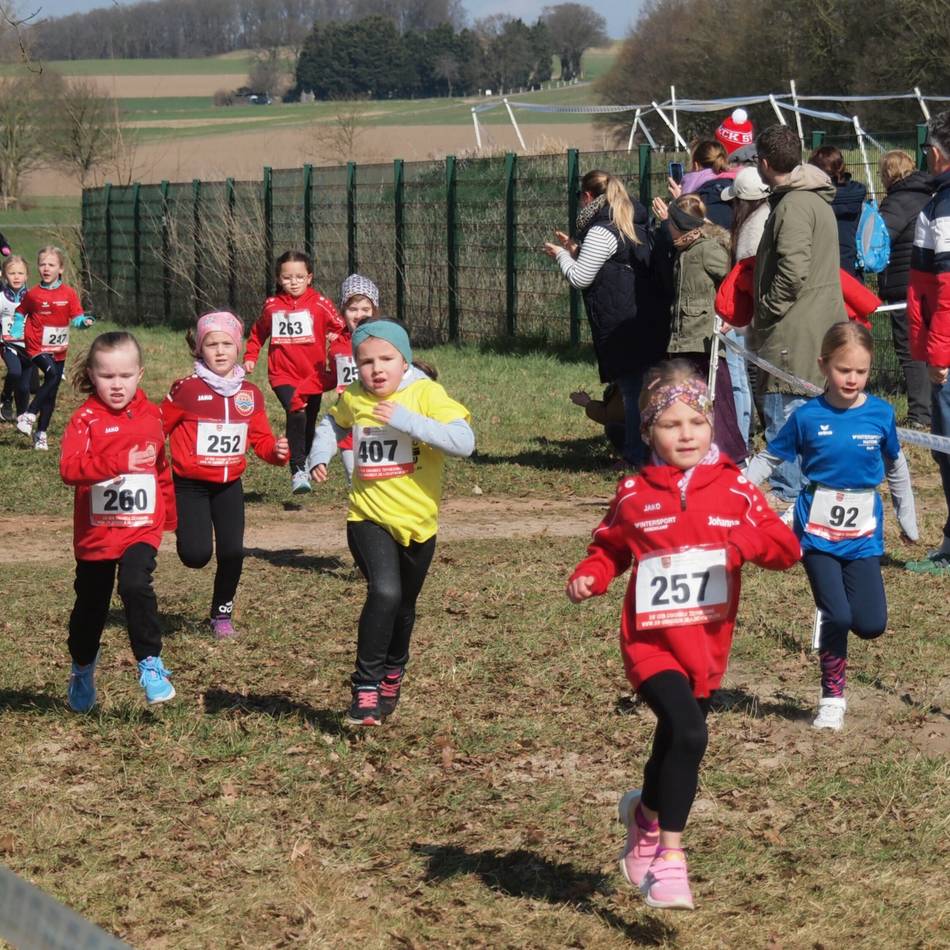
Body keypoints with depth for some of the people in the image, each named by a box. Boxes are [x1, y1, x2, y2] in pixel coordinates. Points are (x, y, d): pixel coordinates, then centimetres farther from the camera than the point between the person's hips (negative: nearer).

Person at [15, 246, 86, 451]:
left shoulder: (69, 293, -1)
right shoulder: (32, 294, -3)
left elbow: (77, 317, -1)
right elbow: (20, 313, 9)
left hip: (59, 349, 3)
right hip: (37, 347, -3)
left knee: (51, 394, 7)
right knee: (53, 374, -29)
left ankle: (41, 433, 18)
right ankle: (29, 415, -19)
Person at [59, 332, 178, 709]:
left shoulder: (151, 415, 4)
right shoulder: (86, 419, -10)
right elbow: (69, 468, -25)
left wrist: (169, 513, 26)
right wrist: (119, 462, -37)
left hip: (142, 527, 1)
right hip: (96, 532, -1)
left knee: (136, 586, -25)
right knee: (91, 605, 14)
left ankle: (150, 664, -14)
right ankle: (82, 670, 39)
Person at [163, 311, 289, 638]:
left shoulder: (250, 394, 2)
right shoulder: (186, 390, -11)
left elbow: (261, 439, 6)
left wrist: (277, 451, -15)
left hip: (229, 485, 4)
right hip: (190, 485, -4)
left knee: (232, 552, 0)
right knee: (197, 555, -16)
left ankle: (222, 614, 21)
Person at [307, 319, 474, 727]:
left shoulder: (427, 394, -12)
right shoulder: (354, 399, -1)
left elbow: (464, 442, -27)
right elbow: (333, 422, 24)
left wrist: (407, 420, -31)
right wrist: (320, 454, 6)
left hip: (418, 524, 0)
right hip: (369, 520, 0)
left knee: (403, 608, 19)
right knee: (384, 592, -25)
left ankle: (391, 675, 47)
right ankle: (366, 687, -16)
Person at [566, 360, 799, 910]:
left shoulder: (735, 489, 0)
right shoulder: (634, 494, 0)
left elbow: (787, 548, -4)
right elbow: (610, 548, 14)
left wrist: (748, 541, -25)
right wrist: (589, 577, -7)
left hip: (708, 648, 3)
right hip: (651, 643, -3)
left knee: (676, 746, 18)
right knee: (687, 732, -25)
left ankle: (647, 813, 50)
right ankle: (669, 859, -15)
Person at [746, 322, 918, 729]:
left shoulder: (880, 414, -2)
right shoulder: (807, 417, -7)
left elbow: (896, 468, 13)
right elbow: (768, 459, 0)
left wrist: (908, 521, 19)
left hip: (863, 537, 2)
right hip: (817, 533, -2)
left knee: (871, 625, -8)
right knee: (836, 616, -11)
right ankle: (832, 697, 10)